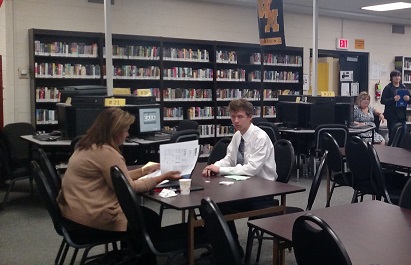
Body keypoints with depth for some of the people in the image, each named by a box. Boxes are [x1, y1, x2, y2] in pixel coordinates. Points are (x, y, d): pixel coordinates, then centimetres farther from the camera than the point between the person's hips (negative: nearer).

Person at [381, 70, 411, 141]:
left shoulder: (403, 87, 13)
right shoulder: (388, 88, -1)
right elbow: (383, 101, -9)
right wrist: (393, 99, -22)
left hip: (402, 115, 5)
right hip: (392, 116, -4)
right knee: (392, 135, -6)